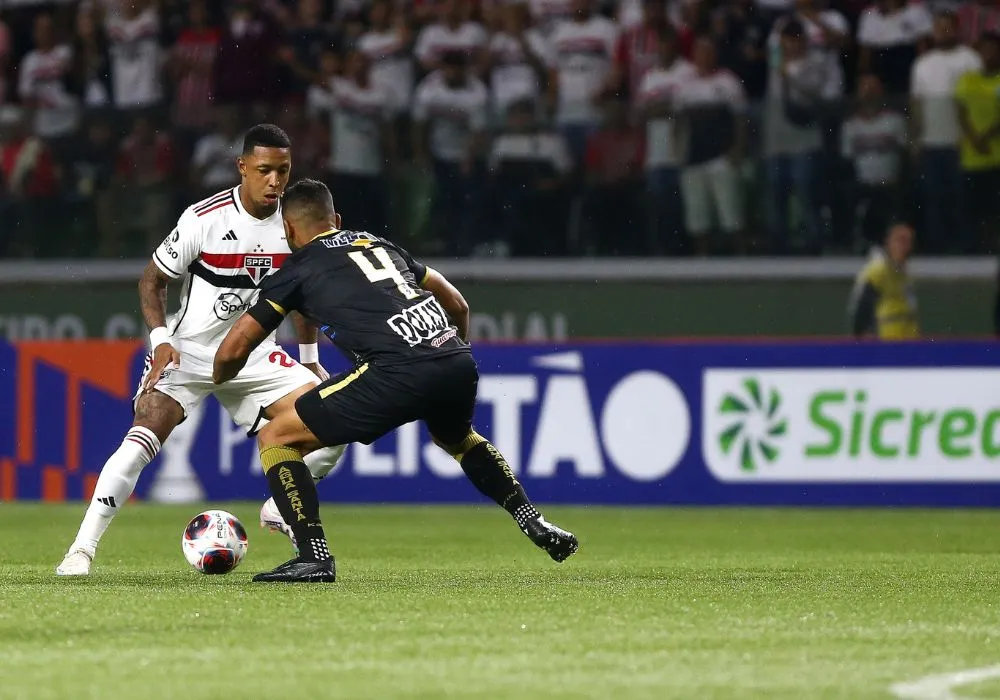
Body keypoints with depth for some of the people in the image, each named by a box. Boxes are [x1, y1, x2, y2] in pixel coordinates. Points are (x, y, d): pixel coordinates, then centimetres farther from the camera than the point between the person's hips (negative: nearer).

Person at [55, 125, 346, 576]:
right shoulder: (204, 220, -16)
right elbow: (152, 281, -5)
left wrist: (310, 360, 17)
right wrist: (160, 339, -18)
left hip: (254, 354, 4)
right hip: (188, 350, -4)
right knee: (143, 437, -24)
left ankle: (280, 510, 12)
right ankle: (82, 548, -19)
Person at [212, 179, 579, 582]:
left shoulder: (299, 269, 14)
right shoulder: (379, 244, 29)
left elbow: (233, 350, 13)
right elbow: (458, 305, 32)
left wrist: (219, 380, 35)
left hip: (397, 373, -6)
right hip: (459, 363, 7)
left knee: (275, 438, 7)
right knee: (458, 439, 41)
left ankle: (314, 557, -2)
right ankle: (538, 527, 35)